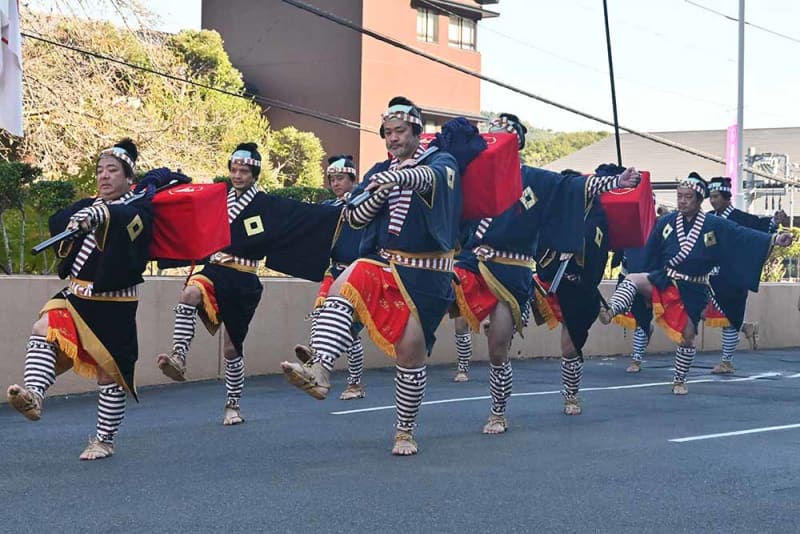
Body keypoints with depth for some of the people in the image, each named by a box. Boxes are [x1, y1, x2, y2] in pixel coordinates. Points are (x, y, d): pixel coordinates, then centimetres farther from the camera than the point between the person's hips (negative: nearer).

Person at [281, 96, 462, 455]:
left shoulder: (441, 163, -1)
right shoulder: (380, 173, 14)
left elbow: (432, 177, -28)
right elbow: (354, 218, 6)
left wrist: (400, 176, -50)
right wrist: (379, 192, -14)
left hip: (426, 276, -3)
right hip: (383, 263, 3)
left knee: (411, 350, -3)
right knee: (344, 286, -28)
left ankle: (405, 432, 17)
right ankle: (319, 372, -44)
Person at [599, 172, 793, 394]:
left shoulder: (715, 226, -7)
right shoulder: (665, 222, -3)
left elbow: (743, 235, -16)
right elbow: (650, 255, 5)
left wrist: (774, 239, -30)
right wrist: (647, 286, 10)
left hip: (693, 291, -1)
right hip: (663, 280, 1)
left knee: (687, 336, 4)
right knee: (632, 279, -28)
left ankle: (679, 380, 22)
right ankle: (610, 311, -48)